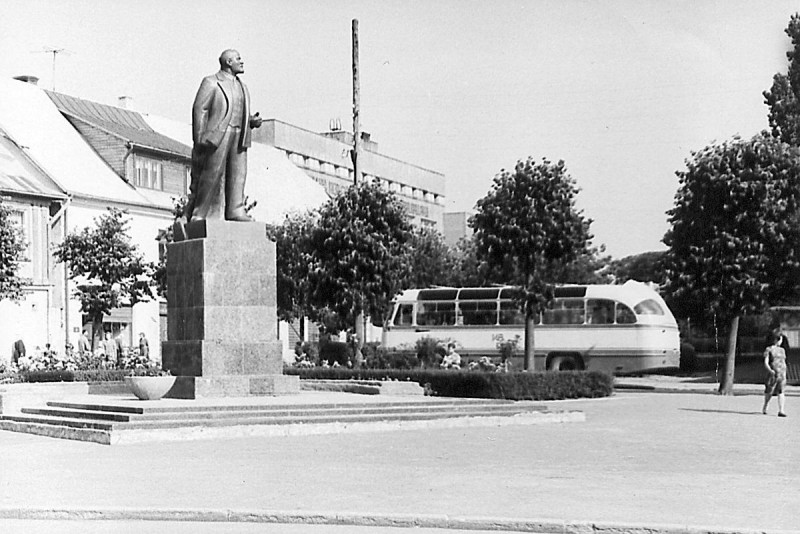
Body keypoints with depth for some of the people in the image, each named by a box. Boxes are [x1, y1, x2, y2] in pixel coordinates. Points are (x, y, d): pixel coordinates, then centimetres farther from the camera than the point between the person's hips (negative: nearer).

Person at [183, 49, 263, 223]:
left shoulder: (242, 87, 24)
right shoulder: (211, 82, 3)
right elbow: (199, 109, -5)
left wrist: (252, 121, 5)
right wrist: (199, 138, -15)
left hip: (238, 137, 6)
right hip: (217, 135, -6)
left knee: (237, 173, -4)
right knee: (211, 174, -6)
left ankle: (235, 211, -7)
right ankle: (195, 214, -1)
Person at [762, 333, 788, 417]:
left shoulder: (782, 350, 17)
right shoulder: (769, 349, 1)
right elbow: (765, 362, -8)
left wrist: (784, 374, 16)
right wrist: (770, 370, -25)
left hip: (782, 373, 4)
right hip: (773, 374, -3)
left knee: (781, 392, -9)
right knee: (769, 392, 5)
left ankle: (781, 411, -17)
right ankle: (764, 407, 29)